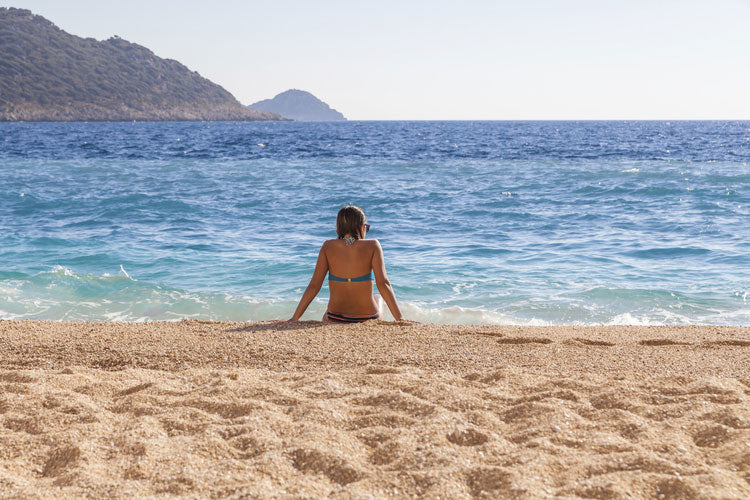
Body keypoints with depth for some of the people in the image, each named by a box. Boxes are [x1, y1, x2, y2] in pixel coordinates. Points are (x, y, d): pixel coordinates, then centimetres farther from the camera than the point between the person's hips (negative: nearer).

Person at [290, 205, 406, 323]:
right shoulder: (372, 246, -9)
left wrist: (294, 319, -2)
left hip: (335, 320, 1)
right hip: (367, 318, -1)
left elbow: (314, 286, -8)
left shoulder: (328, 247, -5)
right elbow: (383, 284, -17)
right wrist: (400, 319, -17)